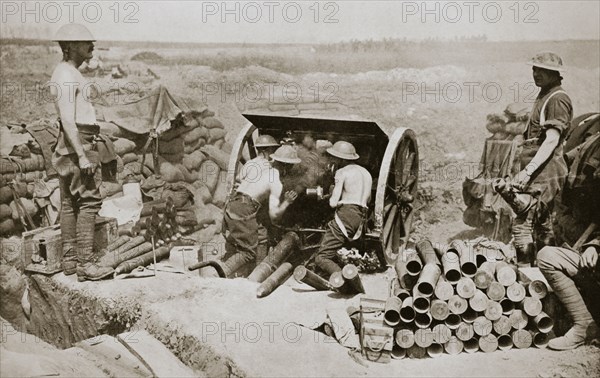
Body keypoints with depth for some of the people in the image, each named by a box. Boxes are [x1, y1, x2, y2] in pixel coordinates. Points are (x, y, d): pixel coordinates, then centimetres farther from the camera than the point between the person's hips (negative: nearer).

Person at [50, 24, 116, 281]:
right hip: (78, 144, -11)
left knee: (69, 202, 10)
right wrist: (82, 156, -25)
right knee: (89, 201, -12)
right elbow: (67, 120, -22)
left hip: (71, 145, 11)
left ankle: (69, 260, 16)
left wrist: (85, 150, 24)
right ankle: (85, 263, -13)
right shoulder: (67, 76, -15)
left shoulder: (68, 73, 18)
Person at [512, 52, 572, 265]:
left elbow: (552, 140, -21)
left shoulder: (557, 99, -13)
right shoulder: (545, 96, 18)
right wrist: (528, 170, 21)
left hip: (544, 173, -10)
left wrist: (528, 170, -26)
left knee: (522, 224, -12)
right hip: (541, 173, 10)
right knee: (543, 225, 15)